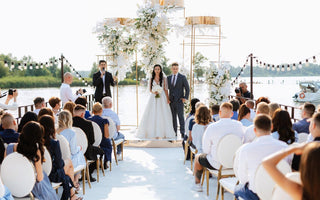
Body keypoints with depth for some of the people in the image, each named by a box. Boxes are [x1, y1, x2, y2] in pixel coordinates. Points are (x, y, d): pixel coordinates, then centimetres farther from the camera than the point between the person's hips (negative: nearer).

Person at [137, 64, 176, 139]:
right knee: (153, 115, -3)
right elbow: (150, 89, 10)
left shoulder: (163, 78, 4)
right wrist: (153, 92, -11)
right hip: (153, 97, 1)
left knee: (163, 115, -4)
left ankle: (164, 133, 2)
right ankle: (155, 134, 1)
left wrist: (167, 98, -4)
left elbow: (166, 89, 3)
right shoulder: (151, 79, 8)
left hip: (162, 97, -1)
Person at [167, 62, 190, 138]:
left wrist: (185, 98, -7)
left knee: (181, 117, -7)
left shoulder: (182, 77, 0)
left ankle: (182, 133, -3)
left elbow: (187, 88, 2)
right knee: (173, 117, 5)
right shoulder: (168, 78, 12)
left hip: (179, 100, -4)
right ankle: (174, 133, 11)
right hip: (171, 101, 4)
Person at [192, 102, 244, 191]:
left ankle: (197, 184, 44)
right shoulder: (239, 125, -10)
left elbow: (206, 150, -12)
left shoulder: (211, 127, -20)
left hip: (217, 164, -4)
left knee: (198, 157, 26)